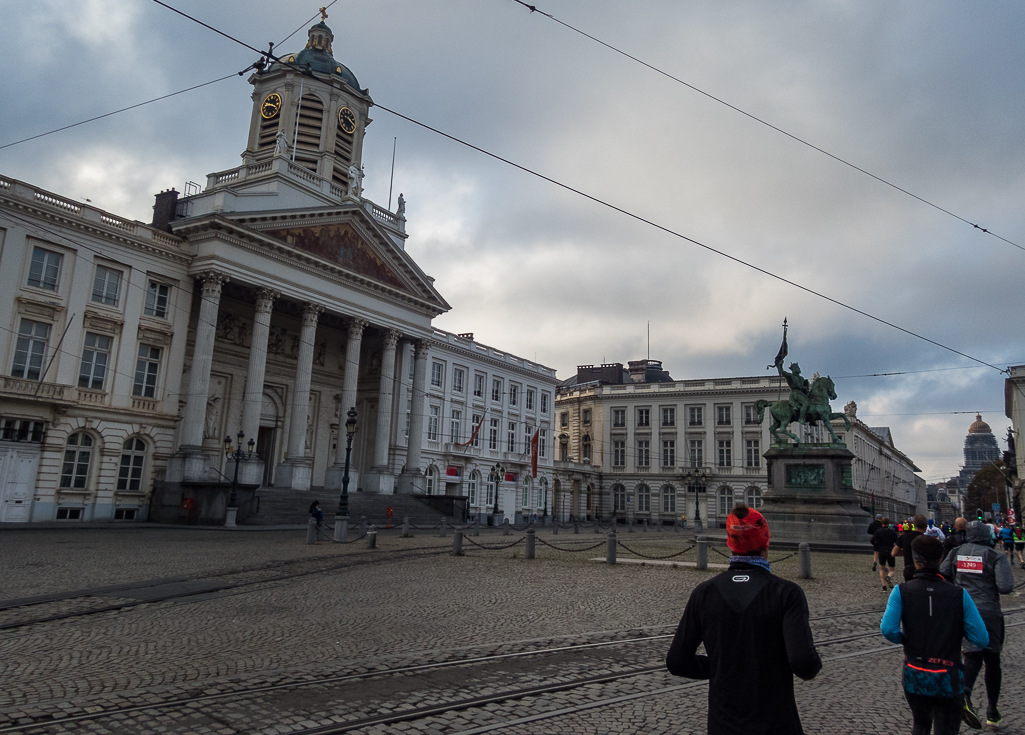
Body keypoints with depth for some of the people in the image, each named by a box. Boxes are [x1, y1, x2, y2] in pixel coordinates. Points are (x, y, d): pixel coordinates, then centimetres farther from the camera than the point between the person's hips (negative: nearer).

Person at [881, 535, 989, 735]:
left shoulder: (902, 591, -10)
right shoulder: (959, 595, -9)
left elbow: (888, 630, -21)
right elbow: (982, 639, -10)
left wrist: (906, 639, 0)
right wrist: (956, 625, 7)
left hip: (914, 676, 1)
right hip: (947, 681, -1)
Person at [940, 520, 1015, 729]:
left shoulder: (957, 553, 2)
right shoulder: (996, 556, -8)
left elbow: (941, 576, 2)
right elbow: (1005, 587, -16)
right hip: (988, 612, -2)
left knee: (973, 656, 5)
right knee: (992, 659, 13)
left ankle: (964, 693, -23)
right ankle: (992, 712, 19)